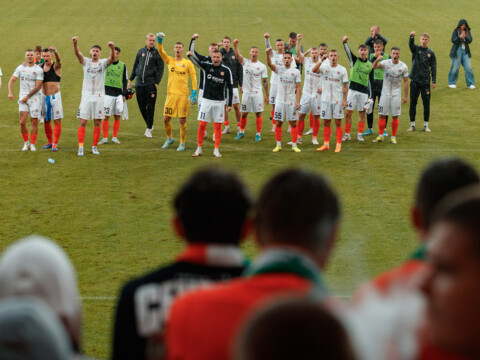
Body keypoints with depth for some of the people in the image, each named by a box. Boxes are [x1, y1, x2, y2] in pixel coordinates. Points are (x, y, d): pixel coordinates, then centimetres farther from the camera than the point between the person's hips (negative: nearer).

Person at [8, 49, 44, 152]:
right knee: (22, 122, -6)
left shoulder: (38, 69, -3)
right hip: (23, 97, 2)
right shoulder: (20, 68, 8)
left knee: (34, 122, -2)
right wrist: (10, 92, -10)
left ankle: (32, 144, 8)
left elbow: (38, 86, -8)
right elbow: (12, 80, 7)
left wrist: (27, 96, -11)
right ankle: (26, 143, 11)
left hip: (35, 97, -2)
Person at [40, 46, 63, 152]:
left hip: (55, 96, -5)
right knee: (46, 121, 11)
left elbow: (59, 60, -31)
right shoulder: (40, 67, 7)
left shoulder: (56, 66, -7)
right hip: (44, 96, 5)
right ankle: (49, 142, 23)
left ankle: (55, 144, -4)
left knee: (57, 121, -6)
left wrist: (55, 51, -51)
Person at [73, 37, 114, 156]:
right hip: (86, 96, 0)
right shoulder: (85, 62, 4)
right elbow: (78, 54, -14)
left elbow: (111, 59, -18)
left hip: (99, 96, 0)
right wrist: (75, 43, -35)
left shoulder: (103, 63, 3)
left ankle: (94, 147, 14)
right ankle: (80, 147, -4)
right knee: (83, 122, -5)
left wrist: (112, 49, -40)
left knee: (97, 123, 4)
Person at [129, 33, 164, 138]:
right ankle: (149, 125, 23)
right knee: (141, 106, 6)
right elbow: (135, 66, 19)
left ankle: (149, 129, 4)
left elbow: (160, 69, -1)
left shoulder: (157, 53, 1)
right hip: (139, 83, 4)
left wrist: (156, 83, -8)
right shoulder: (141, 52, 12)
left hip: (150, 84, -4)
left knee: (150, 107, -5)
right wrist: (130, 79, 16)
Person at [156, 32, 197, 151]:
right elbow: (161, 52, -8)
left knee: (182, 120, 0)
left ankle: (182, 143, 11)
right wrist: (159, 41, -24)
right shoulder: (169, 60, 8)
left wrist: (194, 92, -7)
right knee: (166, 119, 4)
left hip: (183, 94, -2)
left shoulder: (188, 63, 3)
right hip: (171, 93, 2)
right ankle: (169, 139, 27)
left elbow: (193, 78, 2)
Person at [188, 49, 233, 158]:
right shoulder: (207, 66, 0)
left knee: (217, 126, 3)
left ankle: (216, 150, 11)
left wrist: (229, 104, -3)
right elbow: (197, 62, -18)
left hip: (219, 101, -1)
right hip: (206, 100, 1)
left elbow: (230, 87, 0)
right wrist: (190, 55, -40)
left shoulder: (226, 70, -3)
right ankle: (199, 148, 10)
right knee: (202, 124, 0)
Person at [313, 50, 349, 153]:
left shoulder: (342, 70, 0)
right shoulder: (324, 67, 0)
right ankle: (326, 144, 16)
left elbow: (345, 86, 2)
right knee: (326, 123, 8)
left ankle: (338, 145, 6)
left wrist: (345, 100, -6)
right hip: (326, 99, 1)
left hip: (338, 100, -1)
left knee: (338, 123, 0)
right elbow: (314, 70, -20)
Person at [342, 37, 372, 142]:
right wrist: (345, 42, -33)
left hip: (364, 92, 2)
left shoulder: (370, 65, 7)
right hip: (353, 90, -2)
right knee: (348, 113, -2)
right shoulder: (354, 60, 3)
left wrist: (370, 95, 9)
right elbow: (348, 51, -14)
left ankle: (360, 134, 14)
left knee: (362, 114, 5)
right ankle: (347, 134, 6)